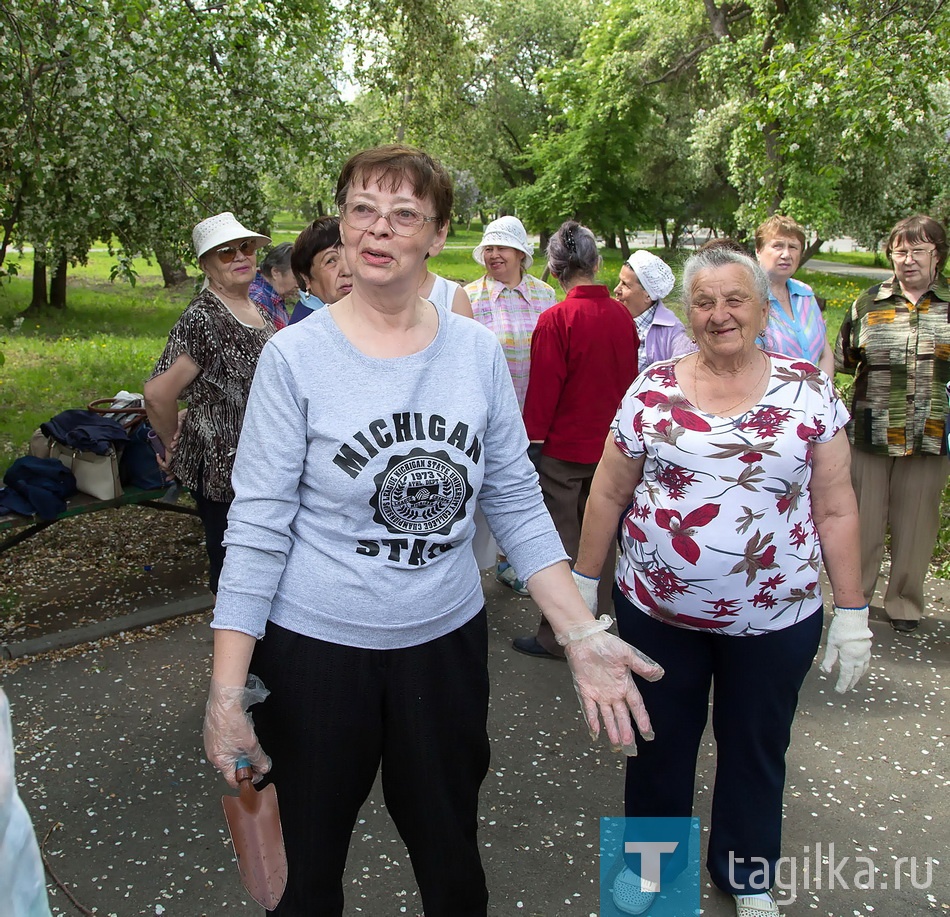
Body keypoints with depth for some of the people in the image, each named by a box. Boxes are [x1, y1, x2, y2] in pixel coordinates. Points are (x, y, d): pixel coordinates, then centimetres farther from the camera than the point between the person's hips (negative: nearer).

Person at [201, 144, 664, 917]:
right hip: (314, 646, -2)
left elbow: (517, 502, 1)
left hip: (448, 639, 3)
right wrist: (227, 689, -13)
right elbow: (258, 526, -11)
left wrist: (583, 635, -6)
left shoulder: (478, 351, -3)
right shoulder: (297, 355, -11)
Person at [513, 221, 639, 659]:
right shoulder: (622, 315, -2)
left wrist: (532, 441, -6)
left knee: (561, 544, 4)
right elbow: (630, 379, 8)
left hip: (562, 448, -5)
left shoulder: (556, 319, -17)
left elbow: (543, 388, -15)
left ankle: (556, 637, 12)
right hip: (609, 445, 5)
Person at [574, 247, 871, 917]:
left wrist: (853, 612, -2)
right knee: (660, 742, 17)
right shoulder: (652, 391, -3)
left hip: (775, 617, 0)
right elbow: (609, 493, 3)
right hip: (656, 609, 1)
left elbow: (836, 508, -2)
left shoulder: (810, 391, -4)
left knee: (756, 749, 17)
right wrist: (585, 582, 4)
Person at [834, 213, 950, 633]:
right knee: (863, 519, 8)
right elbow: (843, 359, 11)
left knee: (916, 521, 10)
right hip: (872, 434, 0)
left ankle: (905, 603, 26)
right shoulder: (868, 303, 5)